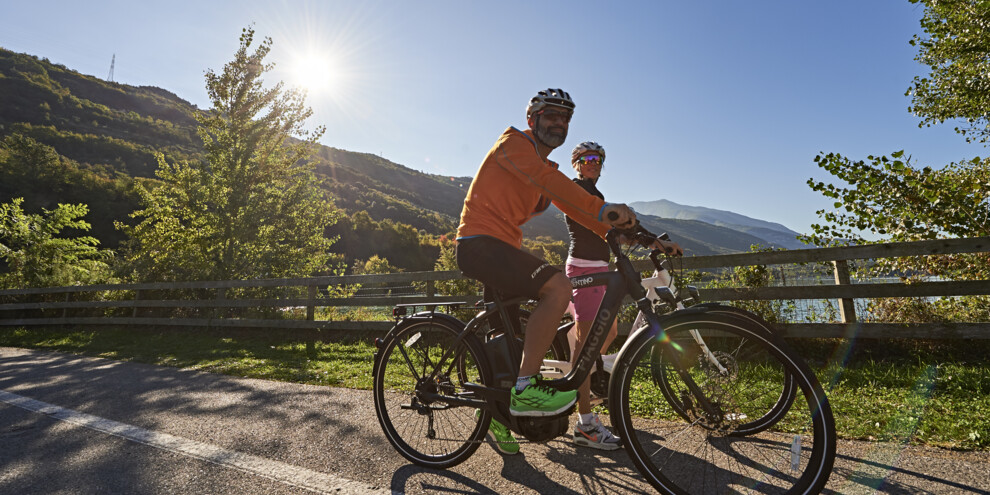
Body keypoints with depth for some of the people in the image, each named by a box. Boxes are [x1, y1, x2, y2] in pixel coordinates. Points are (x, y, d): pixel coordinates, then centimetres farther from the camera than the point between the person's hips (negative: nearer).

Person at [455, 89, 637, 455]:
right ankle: (524, 390, -19)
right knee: (558, 289, -26)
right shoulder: (513, 144, -5)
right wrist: (603, 208, -33)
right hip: (480, 242, -10)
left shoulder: (544, 164, 22)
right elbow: (549, 181, -24)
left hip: (502, 247, 10)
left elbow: (571, 204, 12)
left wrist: (614, 229, -3)